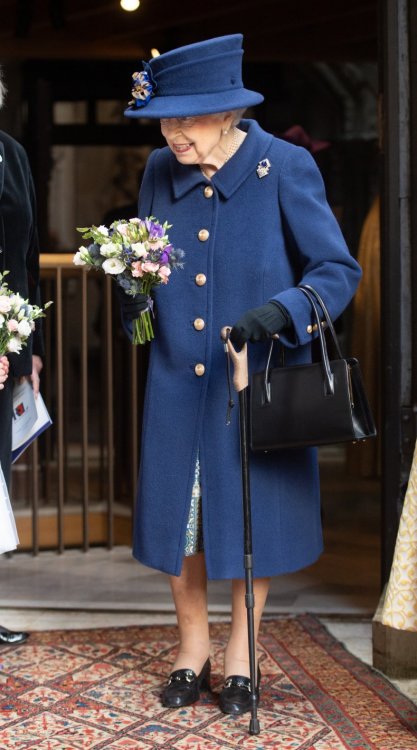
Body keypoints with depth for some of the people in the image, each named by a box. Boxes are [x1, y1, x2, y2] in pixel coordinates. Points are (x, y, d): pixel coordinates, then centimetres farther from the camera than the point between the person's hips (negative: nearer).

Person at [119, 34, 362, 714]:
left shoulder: (285, 168, -12)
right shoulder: (160, 171, 0)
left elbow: (338, 270, -12)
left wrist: (280, 312, -29)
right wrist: (134, 295, -8)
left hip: (260, 380, -3)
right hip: (179, 382, 3)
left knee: (252, 515, 8)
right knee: (178, 515, 9)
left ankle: (241, 655, 30)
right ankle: (191, 650, 31)